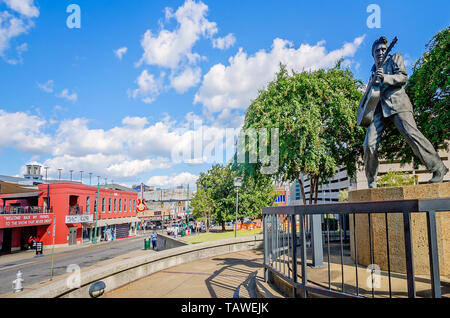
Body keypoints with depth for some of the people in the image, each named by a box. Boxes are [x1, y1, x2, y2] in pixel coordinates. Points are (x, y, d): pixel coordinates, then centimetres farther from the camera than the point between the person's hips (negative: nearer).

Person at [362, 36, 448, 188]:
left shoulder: (395, 58, 15)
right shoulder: (374, 69, 28)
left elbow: (404, 77, 0)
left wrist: (385, 77, -15)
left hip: (396, 102, -4)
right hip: (379, 107, 4)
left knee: (412, 134, -18)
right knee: (369, 144, -9)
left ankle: (438, 169, -8)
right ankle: (371, 184, 0)